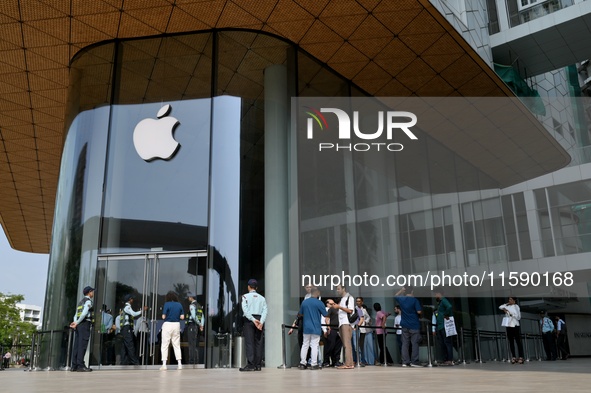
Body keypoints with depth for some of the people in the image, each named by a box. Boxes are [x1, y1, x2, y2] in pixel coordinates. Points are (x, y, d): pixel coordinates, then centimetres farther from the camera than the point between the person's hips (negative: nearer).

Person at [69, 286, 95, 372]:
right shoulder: (88, 301, -4)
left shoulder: (80, 302, 25)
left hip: (79, 325, 9)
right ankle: (81, 366, -19)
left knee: (77, 345, 2)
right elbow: (84, 313, -19)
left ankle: (74, 366, -2)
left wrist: (75, 323, -2)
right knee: (82, 345, -13)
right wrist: (77, 323, -10)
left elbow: (76, 316, 16)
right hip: (85, 324, -9)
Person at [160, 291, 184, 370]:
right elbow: (182, 317, 3)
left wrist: (169, 316, 10)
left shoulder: (167, 304, -8)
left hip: (168, 324, -4)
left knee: (165, 345, 4)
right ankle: (179, 364, 9)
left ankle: (164, 365, 1)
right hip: (177, 325, 4)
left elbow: (163, 316, -11)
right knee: (177, 345, 12)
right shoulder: (179, 305, 4)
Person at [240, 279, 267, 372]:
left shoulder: (245, 296, 4)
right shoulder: (262, 298, 13)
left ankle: (251, 365, -12)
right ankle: (258, 365, 4)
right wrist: (261, 322, -8)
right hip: (260, 320, 4)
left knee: (249, 342, -6)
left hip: (249, 320, -3)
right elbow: (265, 311, 0)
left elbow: (245, 310, -10)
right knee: (258, 342, 5)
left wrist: (253, 320, -13)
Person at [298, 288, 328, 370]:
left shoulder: (304, 302, 4)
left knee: (305, 345, 11)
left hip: (306, 328, 4)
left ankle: (302, 363, 12)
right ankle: (313, 364, -1)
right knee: (314, 346, -1)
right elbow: (325, 315, -4)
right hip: (316, 328, -4)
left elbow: (301, 314, 14)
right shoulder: (319, 303, -8)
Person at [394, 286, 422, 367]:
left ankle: (405, 362, 4)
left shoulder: (401, 299, 4)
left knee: (405, 344, 6)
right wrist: (422, 310, 5)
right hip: (414, 325, -4)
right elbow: (419, 311, -16)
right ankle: (414, 362, -2)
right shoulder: (414, 300, -10)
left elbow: (395, 296, 26)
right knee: (415, 343, 0)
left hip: (405, 325, 4)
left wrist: (401, 290, 27)